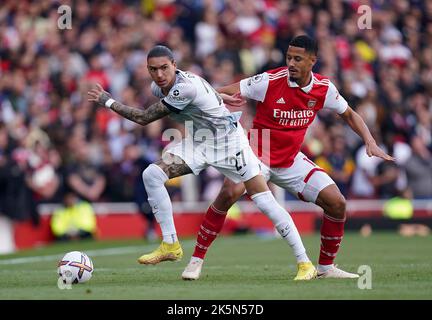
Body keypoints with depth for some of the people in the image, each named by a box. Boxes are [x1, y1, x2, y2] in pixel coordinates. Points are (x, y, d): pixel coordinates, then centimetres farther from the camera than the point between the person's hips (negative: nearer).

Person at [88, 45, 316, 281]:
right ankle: (170, 245, -5)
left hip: (228, 140, -7)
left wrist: (108, 101, -14)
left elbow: (144, 118, -22)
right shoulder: (158, 87, -4)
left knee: (264, 200, -13)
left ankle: (304, 263, -6)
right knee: (152, 174, -13)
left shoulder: (186, 87, -30)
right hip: (197, 143, 7)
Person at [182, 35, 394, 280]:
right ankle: (197, 260, -19)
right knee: (229, 193, -30)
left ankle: (326, 267, 14)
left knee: (337, 203, -6)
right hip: (258, 154, -4)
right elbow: (224, 93, -16)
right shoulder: (270, 81, -18)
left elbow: (349, 115, 12)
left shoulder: (324, 88, -5)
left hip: (292, 160, 4)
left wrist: (370, 143, 0)